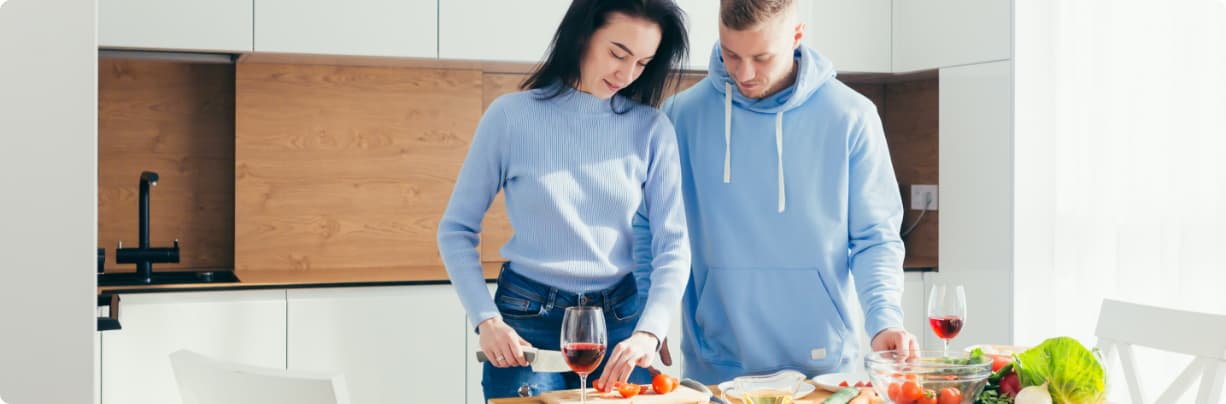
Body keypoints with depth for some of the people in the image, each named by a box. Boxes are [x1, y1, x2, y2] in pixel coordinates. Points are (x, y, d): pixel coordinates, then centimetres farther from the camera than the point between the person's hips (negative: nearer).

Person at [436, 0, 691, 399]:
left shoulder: (651, 129, -4)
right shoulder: (512, 116, -8)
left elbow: (673, 245, -6)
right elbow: (457, 230, -2)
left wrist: (649, 331, -20)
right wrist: (486, 320, -12)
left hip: (620, 321, 2)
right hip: (527, 323, -2)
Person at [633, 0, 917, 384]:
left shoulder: (850, 117, -5)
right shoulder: (683, 114, -3)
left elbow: (874, 237, -1)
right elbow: (649, 228, 5)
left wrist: (884, 319, -16)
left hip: (824, 364, 0)